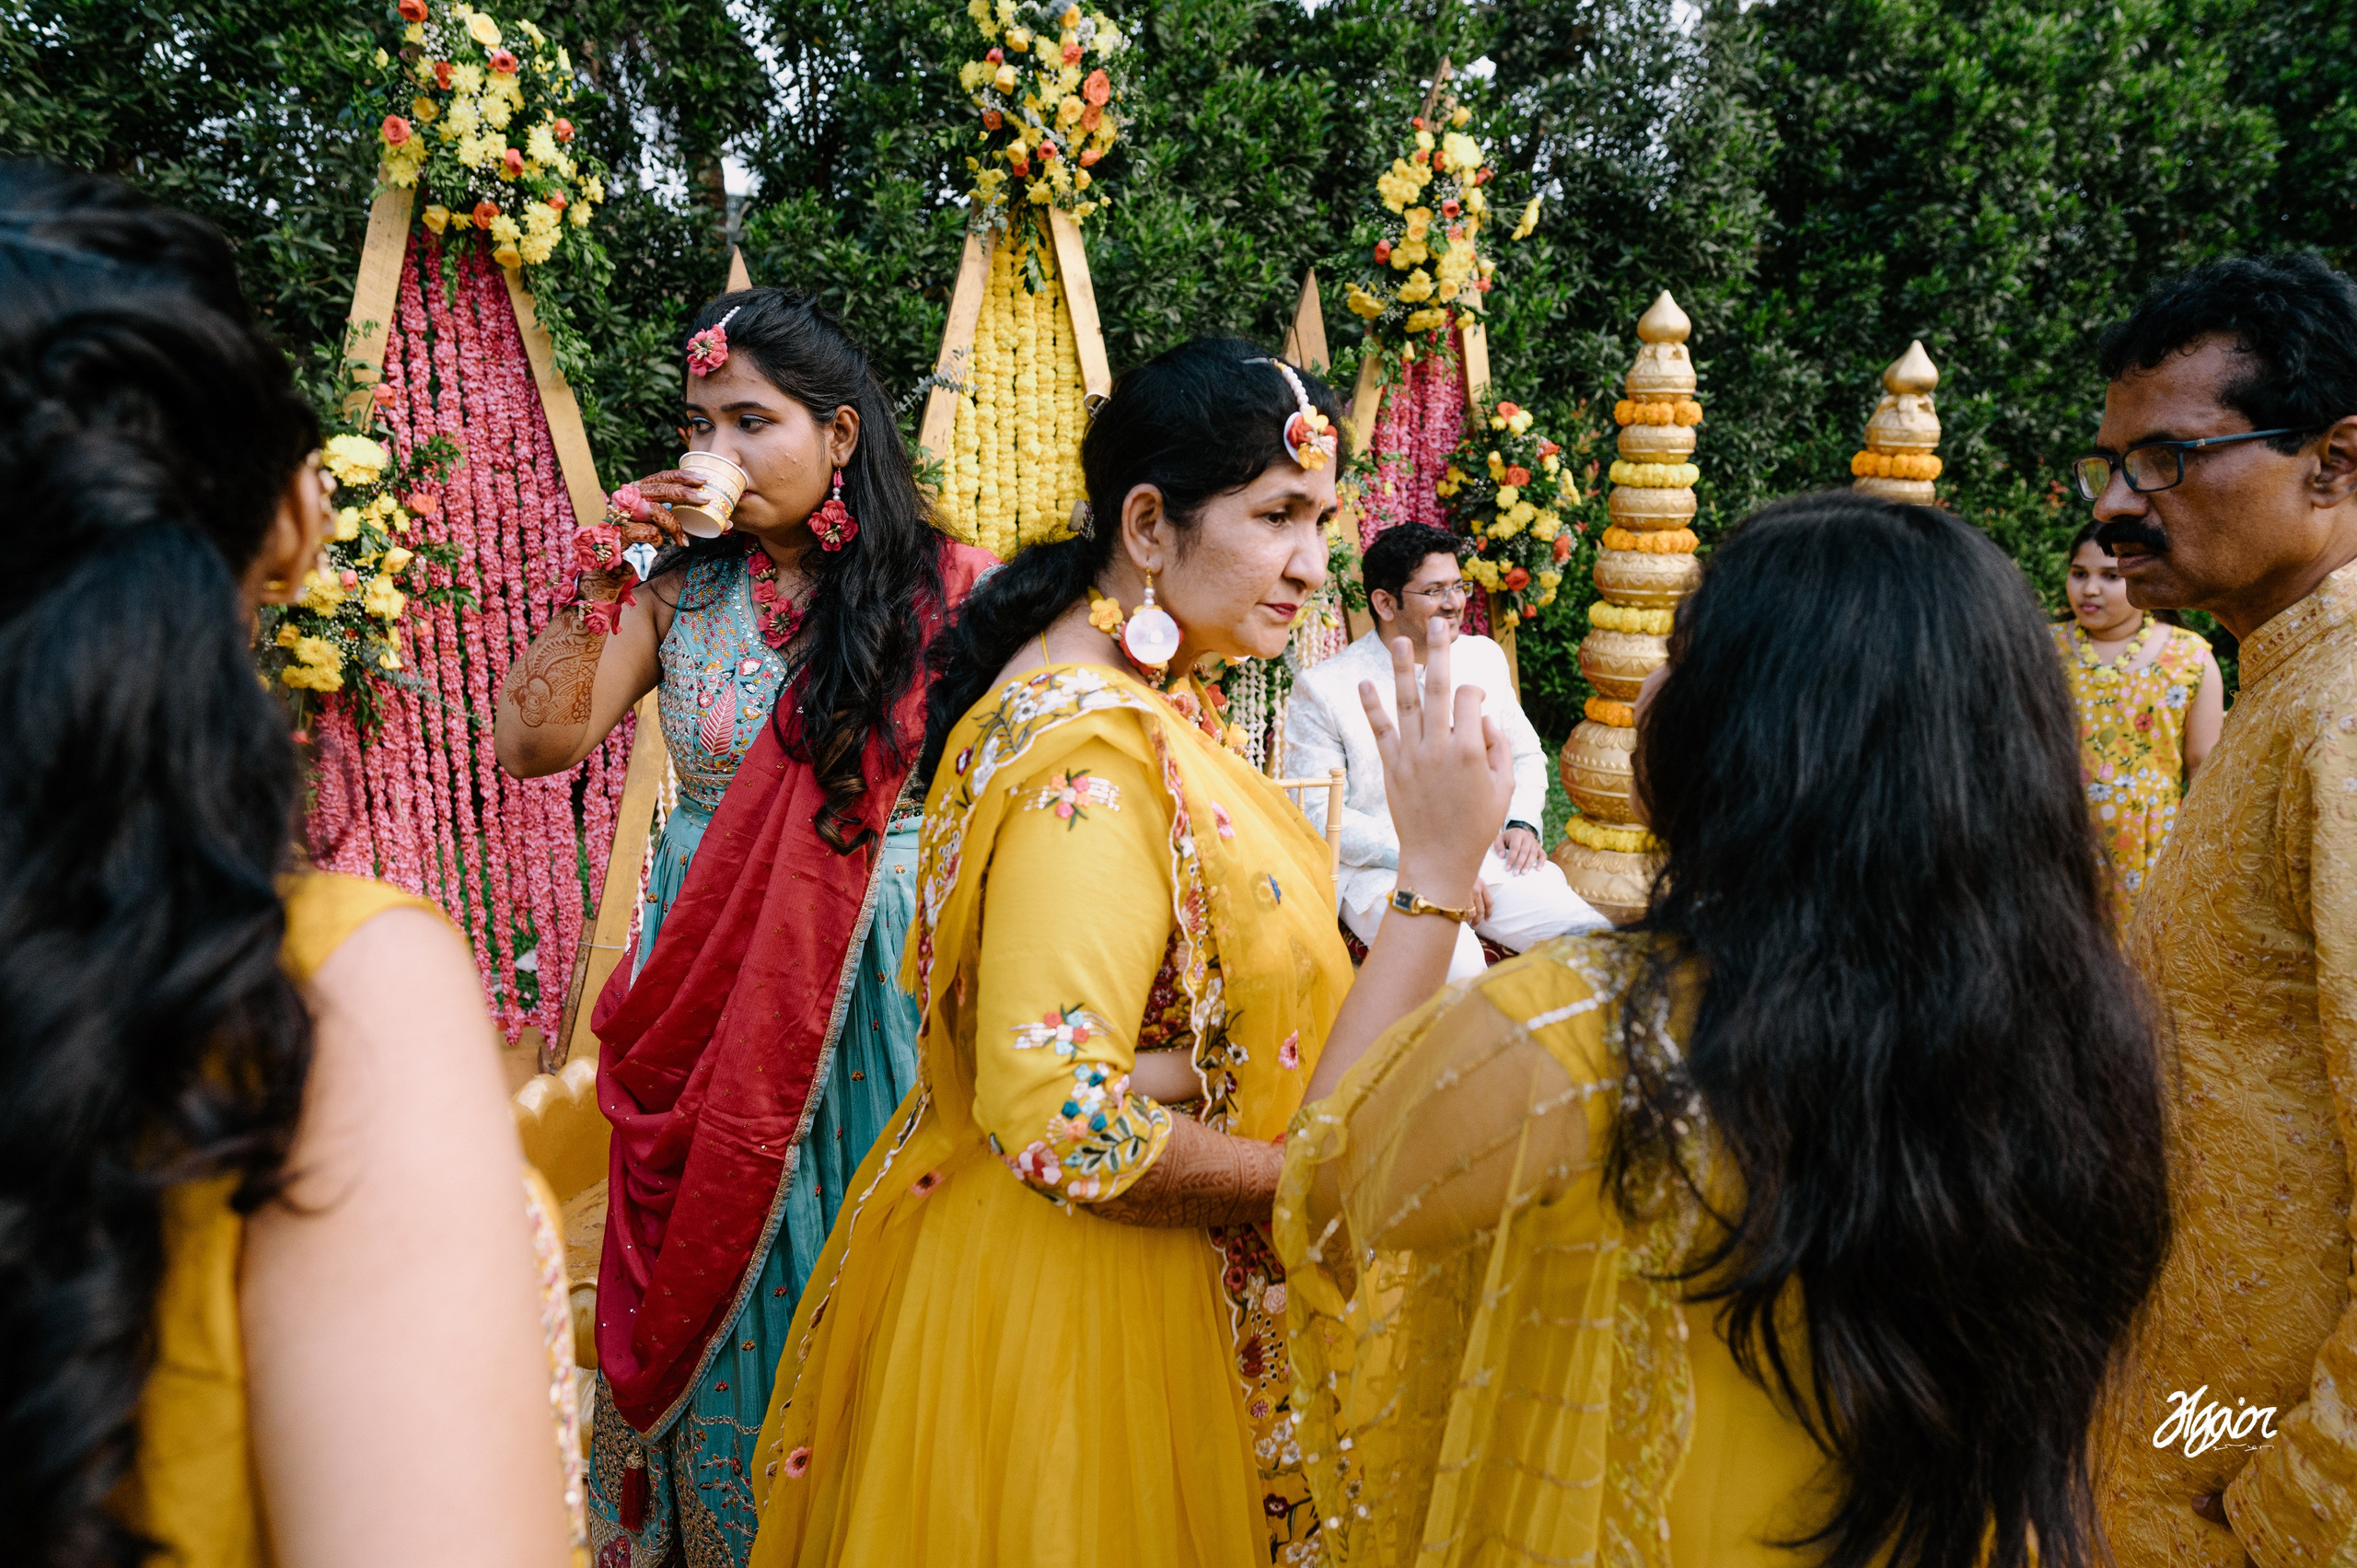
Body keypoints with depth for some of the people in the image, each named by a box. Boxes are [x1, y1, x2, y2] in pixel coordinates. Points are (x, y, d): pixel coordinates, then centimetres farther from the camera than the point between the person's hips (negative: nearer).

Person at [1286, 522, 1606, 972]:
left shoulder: (1484, 656, 13)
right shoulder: (1323, 688, -5)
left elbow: (1525, 754, 26)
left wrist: (1522, 822, 4)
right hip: (1381, 871, -5)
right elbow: (1319, 814, -8)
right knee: (1458, 968, -34)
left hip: (1490, 857, 5)